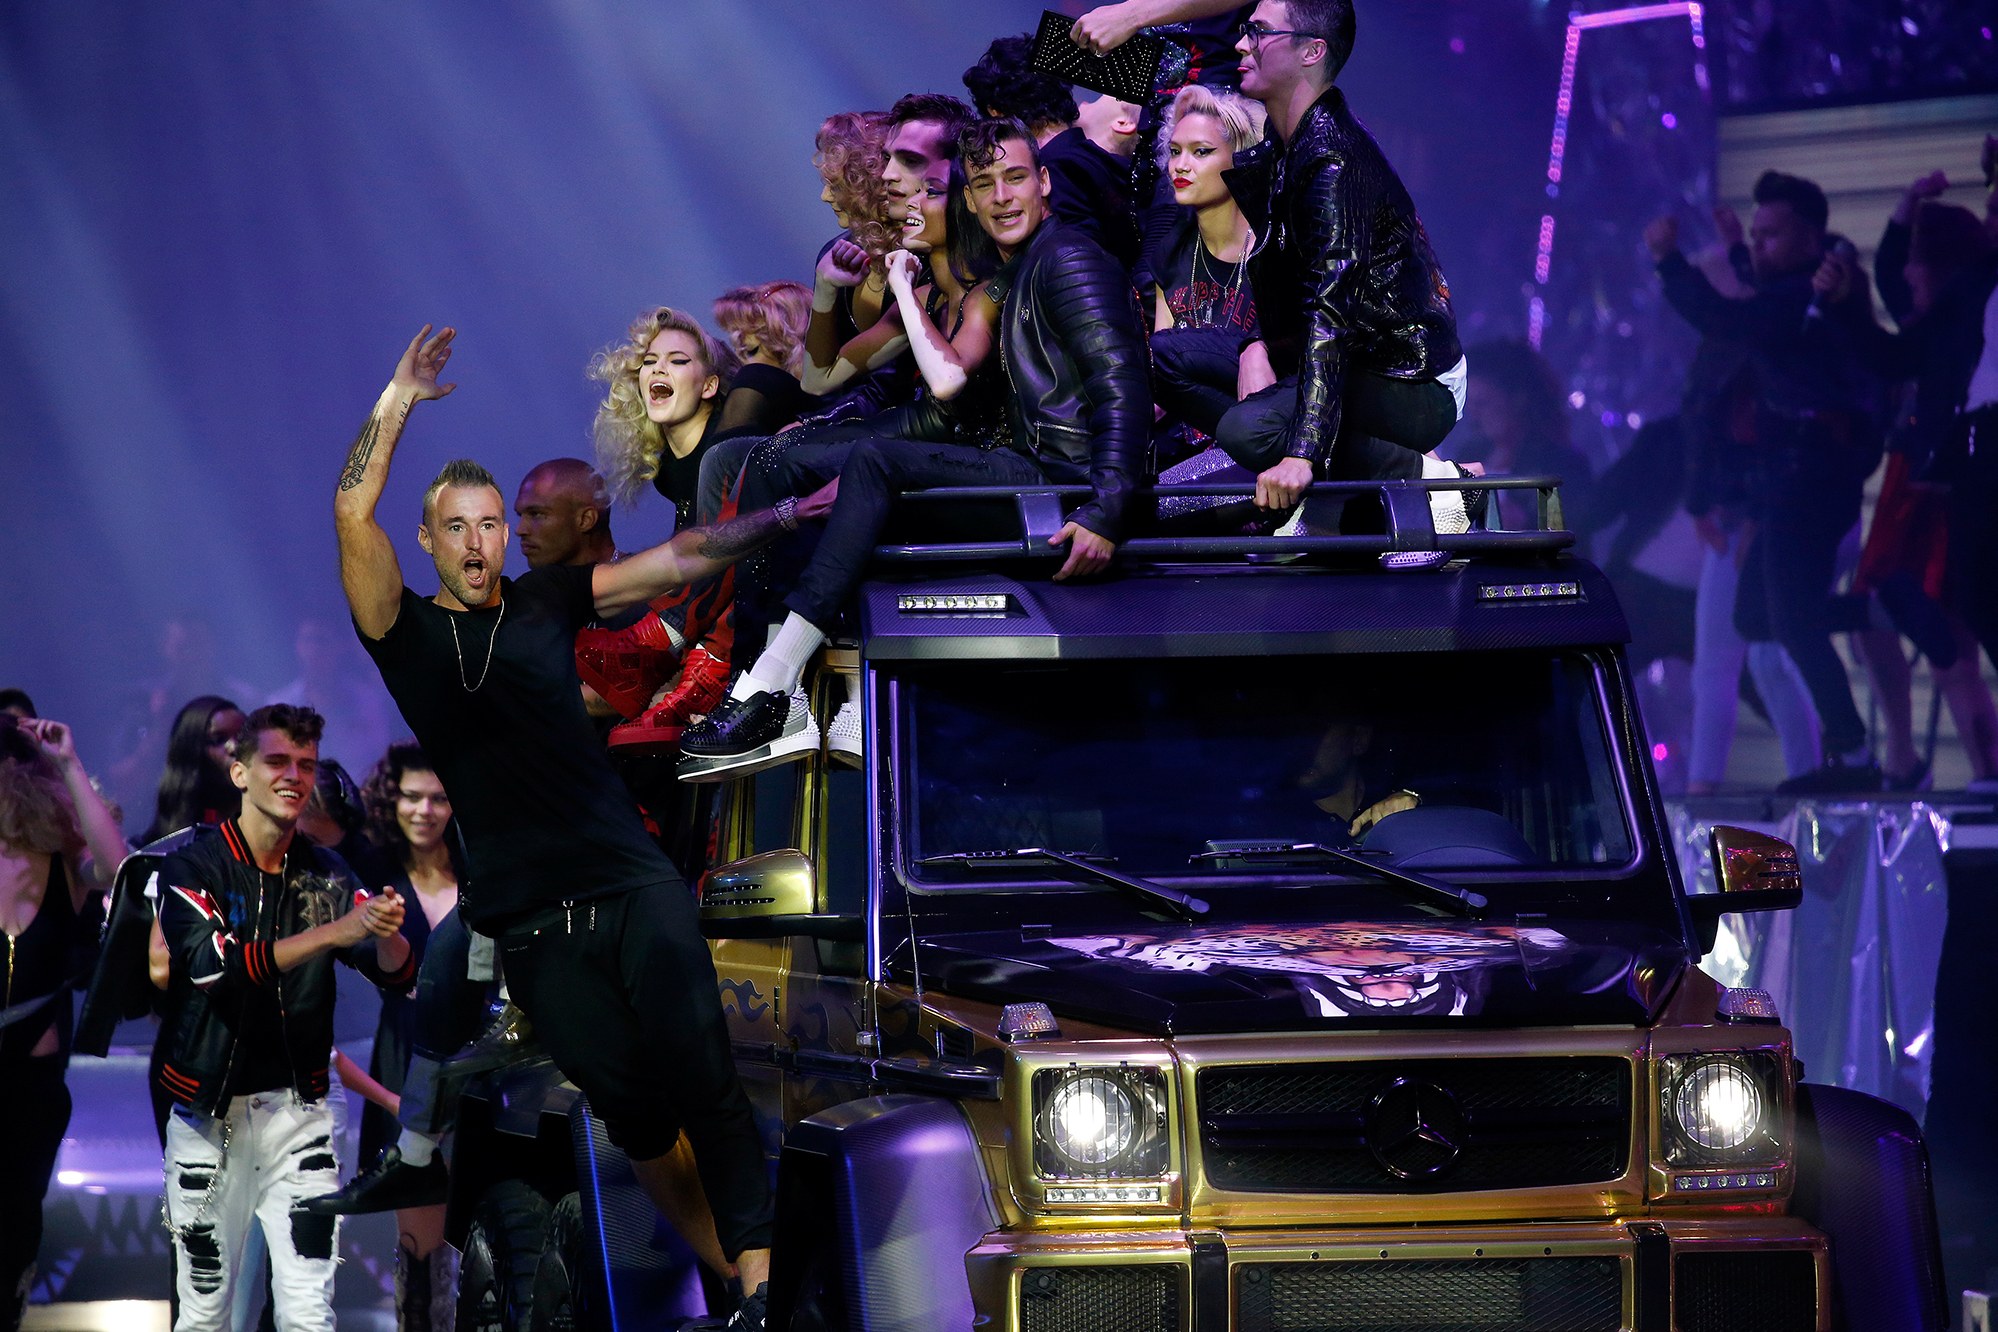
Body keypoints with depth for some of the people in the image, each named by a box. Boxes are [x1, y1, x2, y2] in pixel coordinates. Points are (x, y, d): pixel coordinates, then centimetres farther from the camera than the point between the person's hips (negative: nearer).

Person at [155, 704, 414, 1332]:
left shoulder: (327, 876, 5)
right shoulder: (192, 867, -6)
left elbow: (398, 973, -4)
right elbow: (214, 965, -24)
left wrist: (390, 935, -29)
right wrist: (332, 934, -33)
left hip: (298, 1111, 2)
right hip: (210, 1115, -2)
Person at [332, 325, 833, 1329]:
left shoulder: (547, 602, 13)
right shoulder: (406, 632, 6)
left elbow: (679, 561, 12)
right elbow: (351, 513, -6)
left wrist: (784, 518, 2)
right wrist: (397, 400, -6)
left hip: (634, 886, 1)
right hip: (533, 926, -1)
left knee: (703, 1084, -13)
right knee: (636, 1118, 1)